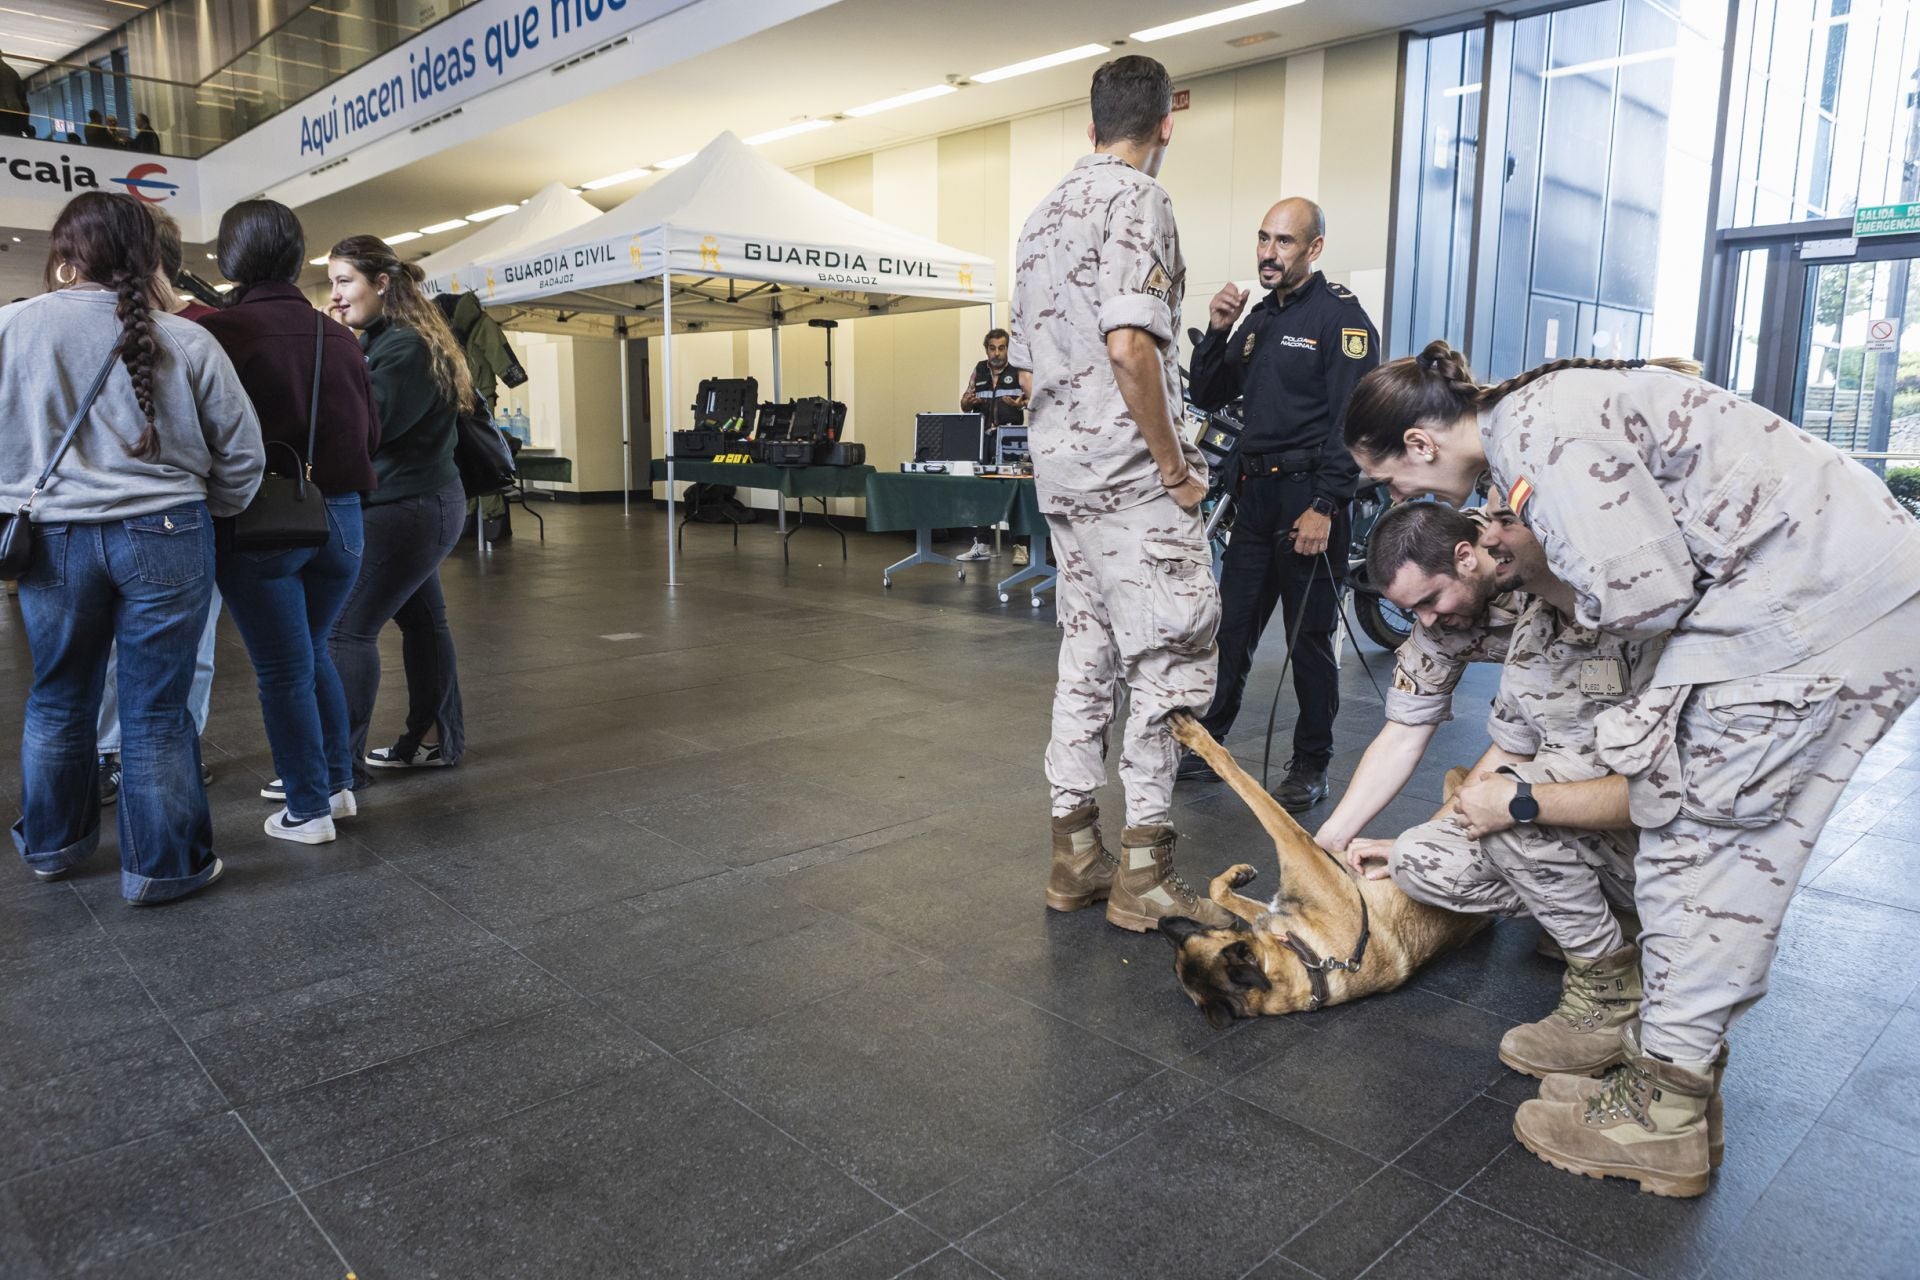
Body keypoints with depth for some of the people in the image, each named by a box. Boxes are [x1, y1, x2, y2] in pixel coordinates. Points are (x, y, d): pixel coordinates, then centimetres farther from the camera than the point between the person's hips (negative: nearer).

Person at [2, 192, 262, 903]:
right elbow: (241, 452, 0)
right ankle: (162, 865, 14)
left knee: (58, 701, 19)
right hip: (165, 537, -1)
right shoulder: (185, 341, -5)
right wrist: (207, 514, 16)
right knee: (157, 711, 5)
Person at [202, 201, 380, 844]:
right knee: (312, 652, 21)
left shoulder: (218, 332, -11)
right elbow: (372, 432, 7)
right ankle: (335, 783, 27)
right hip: (338, 514, 4)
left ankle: (308, 810, 14)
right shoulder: (338, 336, 2)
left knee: (283, 669, 7)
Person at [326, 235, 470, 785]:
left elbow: (366, 425, -24)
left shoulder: (406, 347, -15)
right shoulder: (380, 341, 16)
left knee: (348, 629, -9)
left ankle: (342, 764, -5)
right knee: (421, 617, 15)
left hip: (406, 508, -11)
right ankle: (435, 739, 25)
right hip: (418, 502, 11)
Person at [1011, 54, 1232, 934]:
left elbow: (1027, 367, 20)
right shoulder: (1134, 198, -8)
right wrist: (1175, 469, -15)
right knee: (1173, 655, -3)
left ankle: (1076, 857, 17)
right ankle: (1143, 872, 0)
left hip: (1060, 467, 9)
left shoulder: (1044, 213, 19)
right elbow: (1130, 344, -22)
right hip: (1127, 467, -9)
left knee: (1087, 654, 11)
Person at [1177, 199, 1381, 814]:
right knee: (1230, 626, 10)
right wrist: (1217, 332, -1)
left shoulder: (1341, 315, -7)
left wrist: (1326, 506, -21)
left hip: (1310, 496, -7)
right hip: (1255, 492, 7)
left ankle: (1311, 767, 13)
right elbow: (1207, 396, 15)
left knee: (1310, 637, 1)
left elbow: (1351, 419, -15)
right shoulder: (1260, 318, 16)